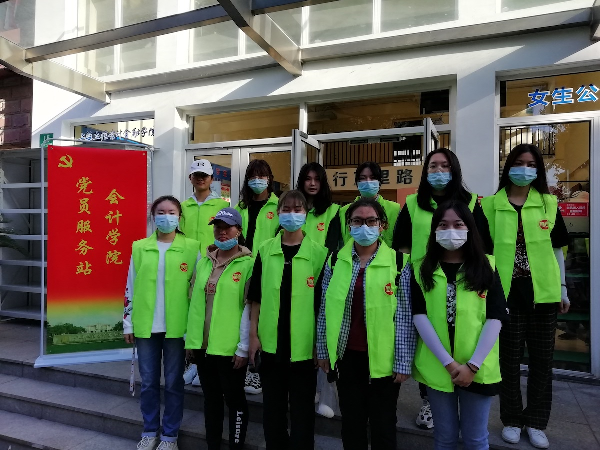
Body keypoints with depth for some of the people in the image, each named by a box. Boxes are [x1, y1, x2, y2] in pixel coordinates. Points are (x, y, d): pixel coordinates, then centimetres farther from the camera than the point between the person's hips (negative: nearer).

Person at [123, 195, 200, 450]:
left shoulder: (192, 248, -2)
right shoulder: (139, 248, 4)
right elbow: (130, 288, 8)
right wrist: (128, 322, 7)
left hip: (176, 326, -2)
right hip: (145, 326, 2)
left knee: (173, 382, 9)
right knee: (148, 382, 13)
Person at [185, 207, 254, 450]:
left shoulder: (248, 263, -11)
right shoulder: (203, 261, 6)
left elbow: (250, 308, -13)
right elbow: (194, 301, 10)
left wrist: (243, 347, -13)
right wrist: (190, 337, 9)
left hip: (230, 347, -5)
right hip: (203, 344, 6)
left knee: (234, 399, 10)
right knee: (210, 398, 20)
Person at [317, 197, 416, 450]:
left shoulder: (398, 262, -8)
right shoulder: (335, 261, 0)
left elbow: (405, 316, -7)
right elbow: (325, 310, 5)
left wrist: (403, 362, -7)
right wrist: (323, 350, 6)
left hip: (383, 358, -2)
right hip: (346, 355, 2)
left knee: (383, 424, 15)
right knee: (351, 422, 18)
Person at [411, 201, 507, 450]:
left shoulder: (486, 267, 0)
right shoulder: (421, 269, 0)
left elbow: (496, 318, -6)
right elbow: (419, 316, -7)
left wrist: (473, 365, -13)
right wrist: (447, 362, -14)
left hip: (477, 368, 0)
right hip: (436, 366, 0)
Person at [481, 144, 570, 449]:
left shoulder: (549, 203, 5)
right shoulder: (491, 205, -1)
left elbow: (556, 249, 10)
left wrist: (562, 288, 8)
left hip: (542, 291, 2)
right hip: (506, 291, -2)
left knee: (542, 358, 10)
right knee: (509, 358, 9)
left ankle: (536, 422, 27)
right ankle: (512, 420, 26)